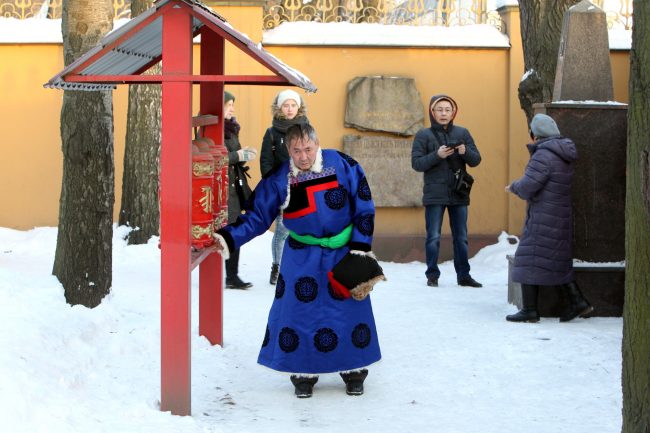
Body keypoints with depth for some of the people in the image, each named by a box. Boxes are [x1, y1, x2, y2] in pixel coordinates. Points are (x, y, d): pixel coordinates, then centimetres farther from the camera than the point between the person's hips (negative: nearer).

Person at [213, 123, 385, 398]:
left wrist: (360, 249, -7)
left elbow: (364, 208, -5)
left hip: (344, 252, -1)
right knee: (299, 310, -4)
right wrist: (228, 238, -16)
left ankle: (354, 370, 20)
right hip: (302, 256, 1)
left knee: (351, 309, 2)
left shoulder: (343, 166, -11)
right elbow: (257, 217, -2)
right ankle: (304, 373, 12)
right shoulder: (279, 180, -7)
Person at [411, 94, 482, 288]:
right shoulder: (423, 135, 1)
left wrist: (465, 152, -16)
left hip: (459, 194, 3)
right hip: (435, 194, -3)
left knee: (461, 237, 8)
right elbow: (416, 163, -6)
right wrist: (437, 155, -21)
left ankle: (463, 275, 14)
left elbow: (476, 160, 5)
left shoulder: (462, 133, 8)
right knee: (433, 237, -2)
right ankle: (432, 275, 6)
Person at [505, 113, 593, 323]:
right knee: (558, 262, 17)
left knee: (529, 260, -1)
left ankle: (529, 310, 0)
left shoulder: (543, 156, -18)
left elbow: (527, 187, -20)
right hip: (561, 217, 9)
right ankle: (577, 301, 15)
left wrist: (514, 186, 0)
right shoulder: (564, 155, 11)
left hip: (543, 218, -9)